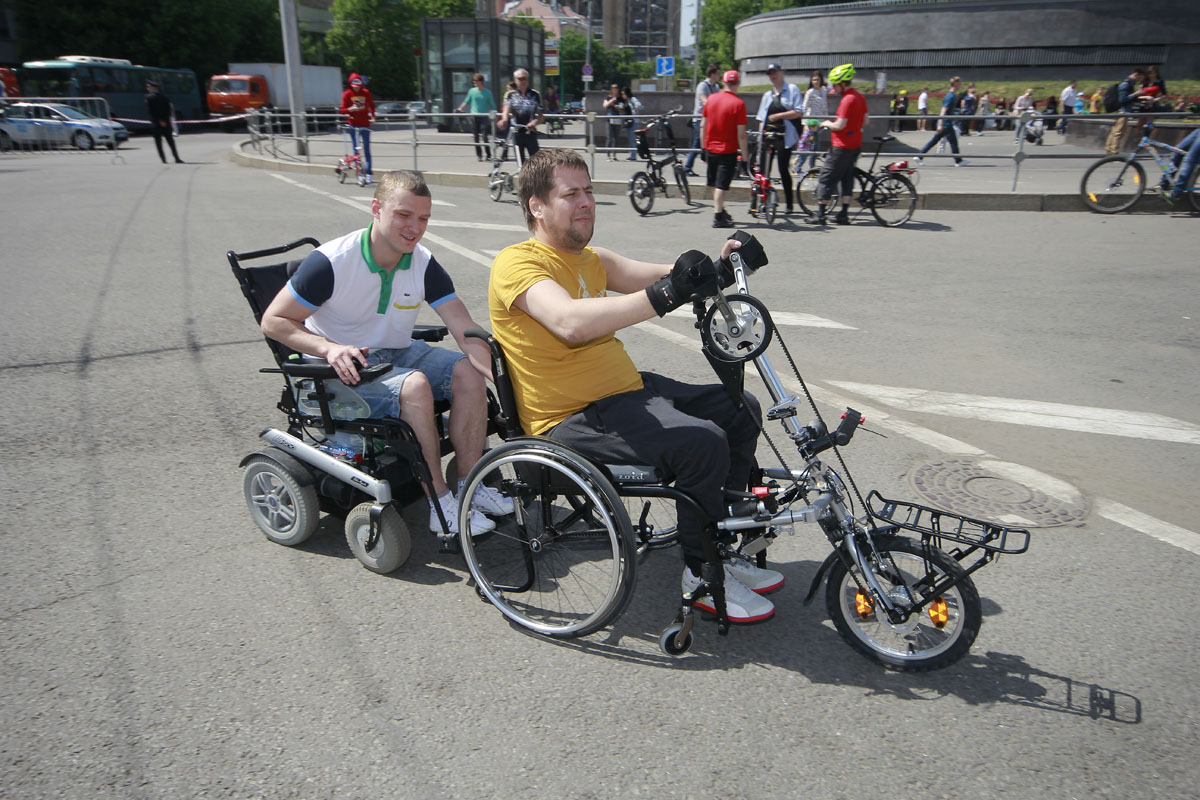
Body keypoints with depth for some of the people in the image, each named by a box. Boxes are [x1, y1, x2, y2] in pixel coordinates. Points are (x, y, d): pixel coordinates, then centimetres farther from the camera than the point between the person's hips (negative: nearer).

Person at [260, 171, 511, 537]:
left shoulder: (425, 265, -5)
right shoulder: (330, 262, -18)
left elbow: (466, 332, -11)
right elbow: (274, 321, -12)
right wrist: (330, 348, -29)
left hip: (398, 354, 5)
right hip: (343, 369, -5)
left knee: (468, 373, -19)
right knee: (415, 386, -32)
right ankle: (440, 504, -22)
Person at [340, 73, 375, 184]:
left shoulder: (366, 93, 4)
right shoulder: (347, 94, 0)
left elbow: (371, 105, 17)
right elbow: (343, 109, 0)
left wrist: (372, 116, 2)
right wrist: (350, 109, -20)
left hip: (365, 124, 1)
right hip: (353, 124, -1)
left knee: (367, 150, -2)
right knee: (356, 149, 0)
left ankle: (368, 174, 1)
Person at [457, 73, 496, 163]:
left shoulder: (487, 93, 1)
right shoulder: (472, 91, 6)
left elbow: (492, 106, 6)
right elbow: (466, 102, 14)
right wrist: (460, 109, 3)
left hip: (484, 116, -3)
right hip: (474, 116, 3)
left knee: (485, 137, -11)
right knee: (476, 137, 4)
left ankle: (488, 155, -2)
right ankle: (479, 155, 13)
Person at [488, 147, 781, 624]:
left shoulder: (590, 259, 16)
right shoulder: (517, 264, -13)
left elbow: (661, 277, 7)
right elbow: (570, 321, -34)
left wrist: (718, 270, -13)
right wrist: (665, 295, -42)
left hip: (627, 391, 10)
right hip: (573, 420, -9)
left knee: (740, 411, 7)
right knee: (702, 442, -25)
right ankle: (702, 577, -2)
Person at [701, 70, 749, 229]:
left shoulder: (711, 98, 1)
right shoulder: (738, 103, -13)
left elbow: (703, 125, 7)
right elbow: (741, 134, -15)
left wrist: (704, 146, 17)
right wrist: (744, 155, -8)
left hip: (710, 149, 5)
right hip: (728, 150, -5)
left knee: (716, 184, 17)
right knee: (721, 185, -2)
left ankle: (720, 211, 31)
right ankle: (718, 218, -1)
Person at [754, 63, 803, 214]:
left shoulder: (792, 89, 2)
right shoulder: (767, 94, 19)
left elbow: (798, 112, -9)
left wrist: (778, 115, -15)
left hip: (784, 136, -5)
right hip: (768, 135, 5)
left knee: (783, 169, -5)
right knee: (763, 170, -1)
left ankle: (789, 204, 6)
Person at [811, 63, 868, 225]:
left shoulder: (848, 100, -19)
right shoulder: (860, 97, 10)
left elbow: (839, 125, -21)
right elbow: (864, 122, 16)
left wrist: (826, 124, -4)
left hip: (842, 146, -9)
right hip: (856, 144, 9)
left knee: (826, 178, -2)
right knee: (847, 178, 13)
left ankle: (820, 215, -1)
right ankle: (844, 215, 13)